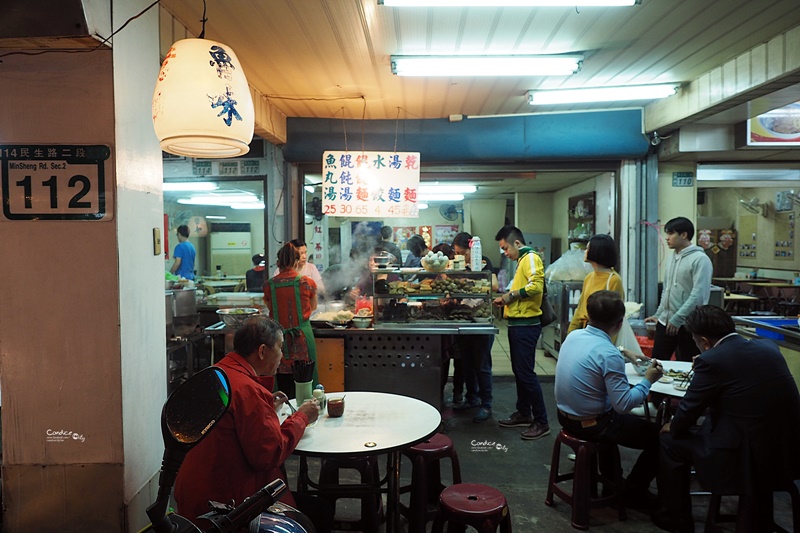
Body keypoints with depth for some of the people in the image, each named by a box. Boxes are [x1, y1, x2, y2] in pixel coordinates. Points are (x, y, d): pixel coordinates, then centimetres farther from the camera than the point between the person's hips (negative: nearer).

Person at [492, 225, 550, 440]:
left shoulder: (530, 258, -12)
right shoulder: (522, 260, 18)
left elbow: (536, 285, -26)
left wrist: (511, 294, -16)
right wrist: (506, 299, 9)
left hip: (526, 325, -10)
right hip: (518, 324, 10)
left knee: (526, 373, -7)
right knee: (519, 371, 16)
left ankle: (541, 422, 2)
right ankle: (524, 414, 28)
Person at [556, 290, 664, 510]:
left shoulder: (573, 336, -4)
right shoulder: (609, 354, -27)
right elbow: (624, 405, -23)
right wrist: (648, 380, -10)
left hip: (566, 416, 8)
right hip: (592, 426, -8)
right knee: (658, 436, 9)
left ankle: (610, 478, 47)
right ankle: (633, 493, 24)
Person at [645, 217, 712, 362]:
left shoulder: (700, 259, -12)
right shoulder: (673, 258, 12)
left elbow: (698, 295, -19)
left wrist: (677, 318, -20)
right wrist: (658, 314, 17)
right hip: (665, 322, 7)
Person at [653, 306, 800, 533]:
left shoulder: (711, 360, -17)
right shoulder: (767, 346, 3)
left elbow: (688, 411, -7)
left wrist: (672, 427, 13)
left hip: (746, 458, -7)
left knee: (671, 440, 10)